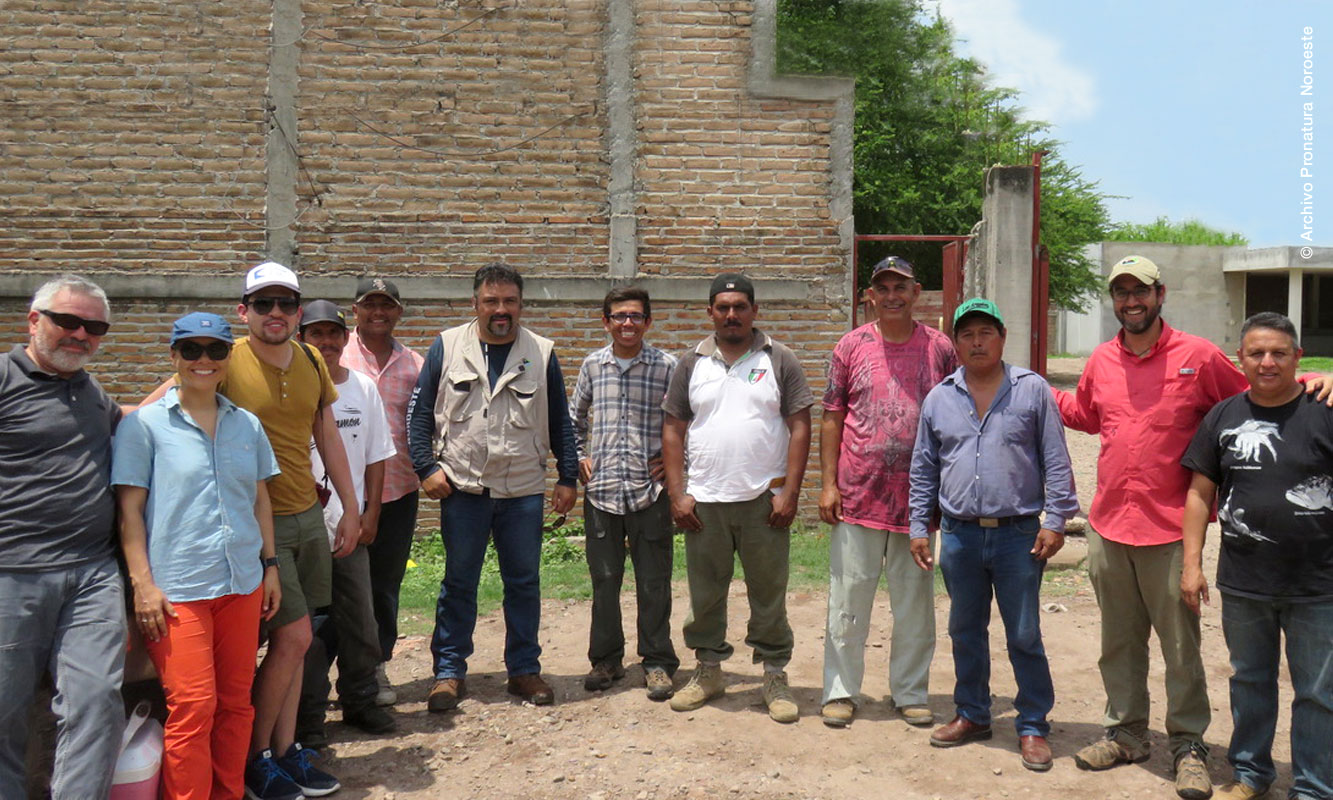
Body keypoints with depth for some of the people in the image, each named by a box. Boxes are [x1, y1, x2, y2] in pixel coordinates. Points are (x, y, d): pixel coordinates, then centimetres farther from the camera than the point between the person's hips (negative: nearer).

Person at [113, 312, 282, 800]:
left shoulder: (247, 425, 11)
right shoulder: (144, 425, -1)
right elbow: (129, 509, -3)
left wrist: (270, 566, 13)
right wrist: (142, 584, -9)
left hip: (243, 583, 4)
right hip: (176, 589, -4)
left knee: (236, 702, 10)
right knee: (193, 706, -5)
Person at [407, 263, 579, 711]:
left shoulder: (541, 354, 4)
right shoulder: (447, 348, 2)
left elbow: (560, 423, 8)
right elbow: (419, 412, 4)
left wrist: (568, 477, 5)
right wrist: (427, 467, -5)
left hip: (524, 492, 1)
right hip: (462, 489, -1)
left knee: (524, 583, 8)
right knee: (458, 584, 7)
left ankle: (525, 669, 22)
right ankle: (449, 671, 19)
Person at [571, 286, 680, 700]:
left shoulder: (667, 366, -2)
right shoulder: (592, 365, 7)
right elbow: (575, 416, 21)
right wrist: (579, 457, 11)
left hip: (650, 490, -2)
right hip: (601, 490, 2)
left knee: (653, 581, 4)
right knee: (604, 580, 10)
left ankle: (657, 662, 17)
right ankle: (606, 658, 25)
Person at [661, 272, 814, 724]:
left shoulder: (779, 361, 3)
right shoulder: (692, 364, 9)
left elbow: (799, 428, 0)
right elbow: (673, 431, 8)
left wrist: (789, 493, -8)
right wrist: (677, 495, 0)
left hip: (763, 500, -2)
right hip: (703, 501, 2)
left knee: (769, 594, 5)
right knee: (705, 593, 10)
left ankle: (775, 676, 18)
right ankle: (709, 670, 26)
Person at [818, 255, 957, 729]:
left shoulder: (940, 348, 4)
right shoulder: (851, 346, 2)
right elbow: (831, 419, 3)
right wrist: (828, 484, -3)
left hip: (918, 499, 1)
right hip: (857, 496, -1)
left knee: (915, 601, 11)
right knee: (848, 599, 6)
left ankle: (911, 693, 25)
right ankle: (841, 690, 19)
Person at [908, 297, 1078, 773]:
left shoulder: (1032, 390, 0)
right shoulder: (938, 399, 8)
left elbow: (1056, 462, 0)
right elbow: (923, 469, 12)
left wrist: (1055, 520, -7)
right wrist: (919, 527, 9)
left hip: (1018, 535, -3)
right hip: (959, 535, 3)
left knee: (1024, 636, 4)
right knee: (965, 631, 14)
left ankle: (1033, 726, 18)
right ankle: (972, 715, 30)